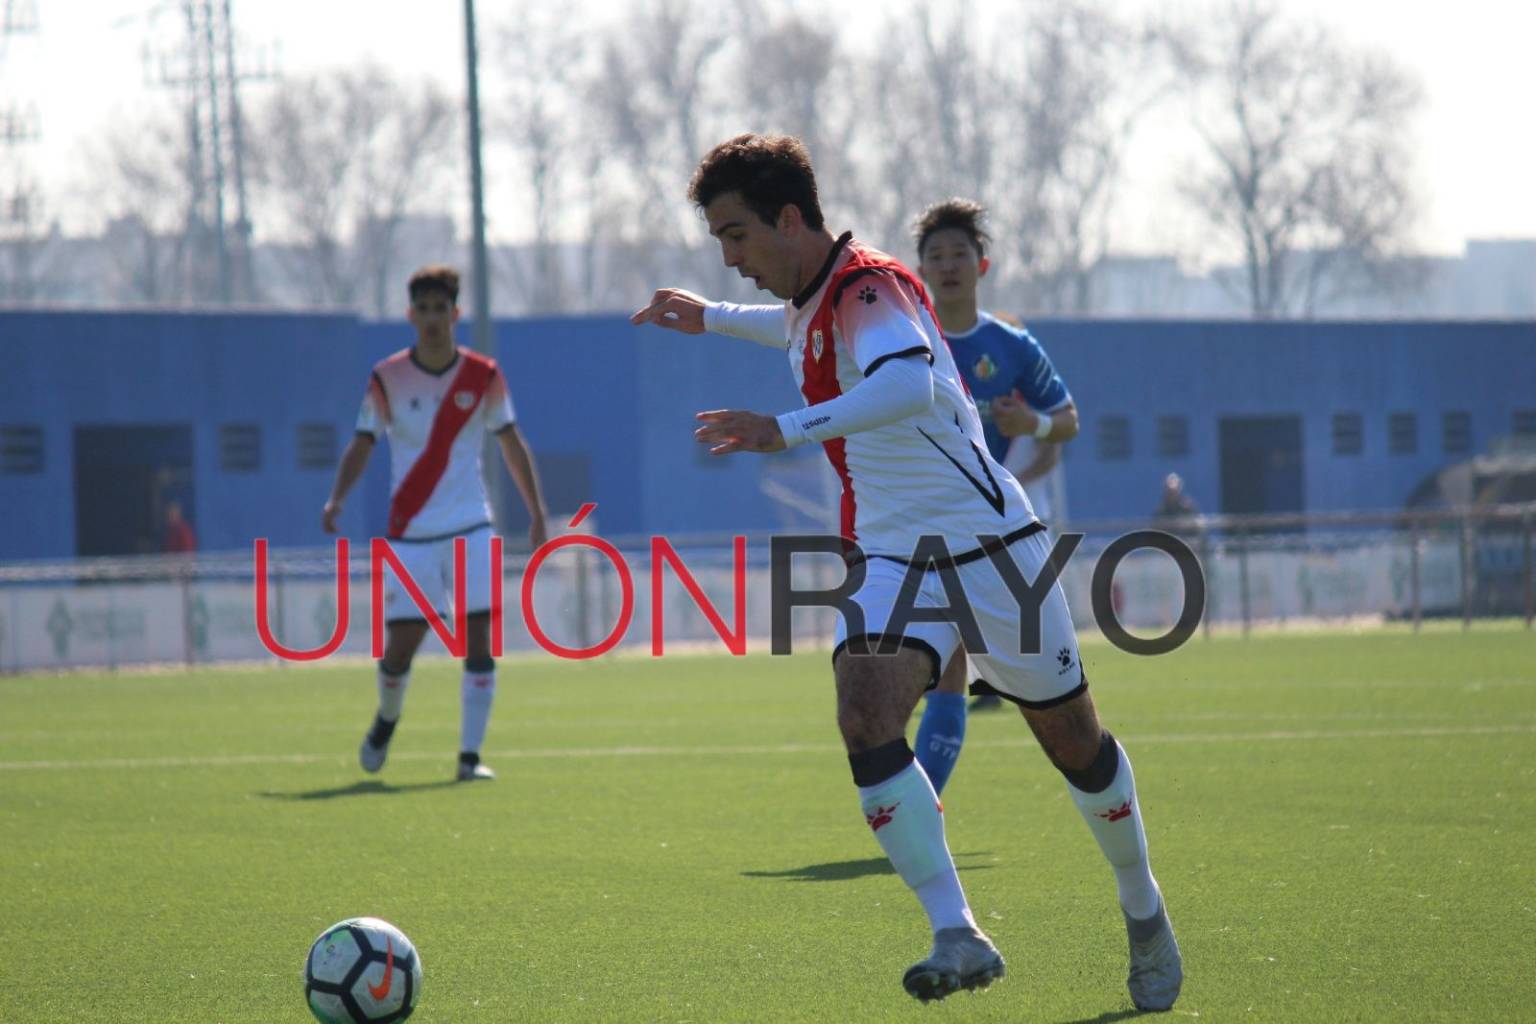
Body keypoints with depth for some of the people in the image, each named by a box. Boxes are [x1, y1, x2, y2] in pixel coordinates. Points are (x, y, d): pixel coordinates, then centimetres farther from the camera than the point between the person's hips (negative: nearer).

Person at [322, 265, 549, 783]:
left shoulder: (483, 376, 0)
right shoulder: (387, 379, -2)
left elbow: (512, 444, 9)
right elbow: (362, 445, 1)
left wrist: (537, 512, 5)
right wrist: (337, 498, -15)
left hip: (471, 529, 1)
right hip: (410, 533, -1)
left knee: (477, 639, -9)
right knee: (400, 645, -1)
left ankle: (470, 755, -3)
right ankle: (386, 720, 30)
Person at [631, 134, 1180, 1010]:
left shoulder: (868, 286, -20)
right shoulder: (812, 299, 7)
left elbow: (909, 384, -42)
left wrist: (787, 430, -48)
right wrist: (712, 317, 34)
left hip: (991, 546, -6)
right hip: (891, 559, 7)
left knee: (1073, 740, 9)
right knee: (866, 716, -22)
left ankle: (1144, 912, 33)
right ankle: (959, 937, -25)